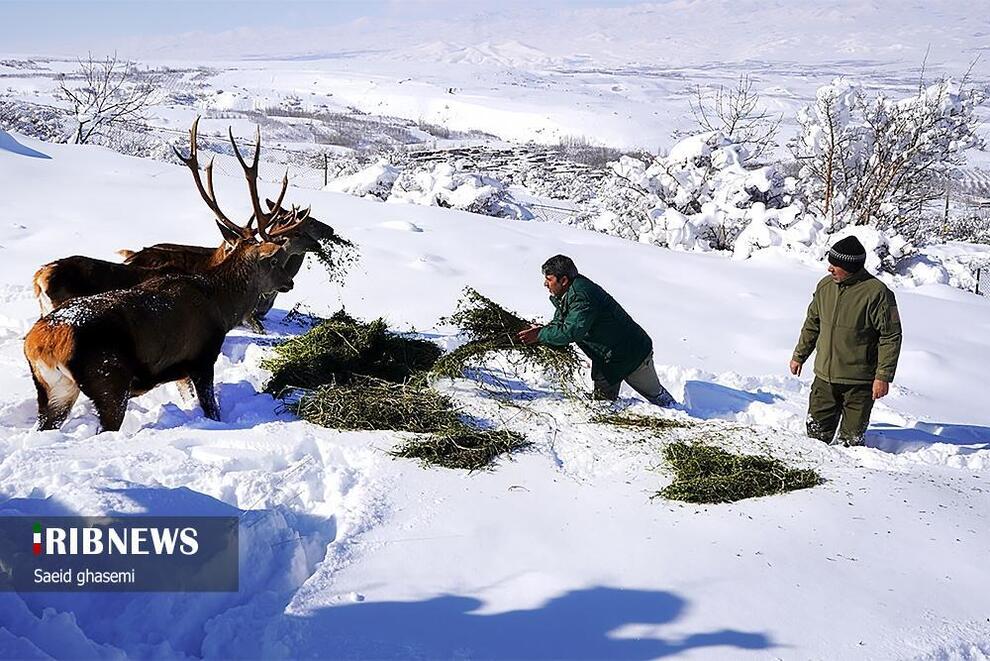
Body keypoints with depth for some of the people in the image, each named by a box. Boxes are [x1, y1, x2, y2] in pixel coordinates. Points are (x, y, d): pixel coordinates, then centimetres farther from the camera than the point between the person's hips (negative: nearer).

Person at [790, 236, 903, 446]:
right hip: (824, 376, 5)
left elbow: (891, 336, -13)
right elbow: (812, 323, 17)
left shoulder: (876, 293, -16)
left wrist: (883, 376, -16)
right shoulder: (825, 285, 2)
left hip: (859, 382, -5)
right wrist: (799, 355, 20)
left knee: (851, 439, 4)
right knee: (817, 431, 12)